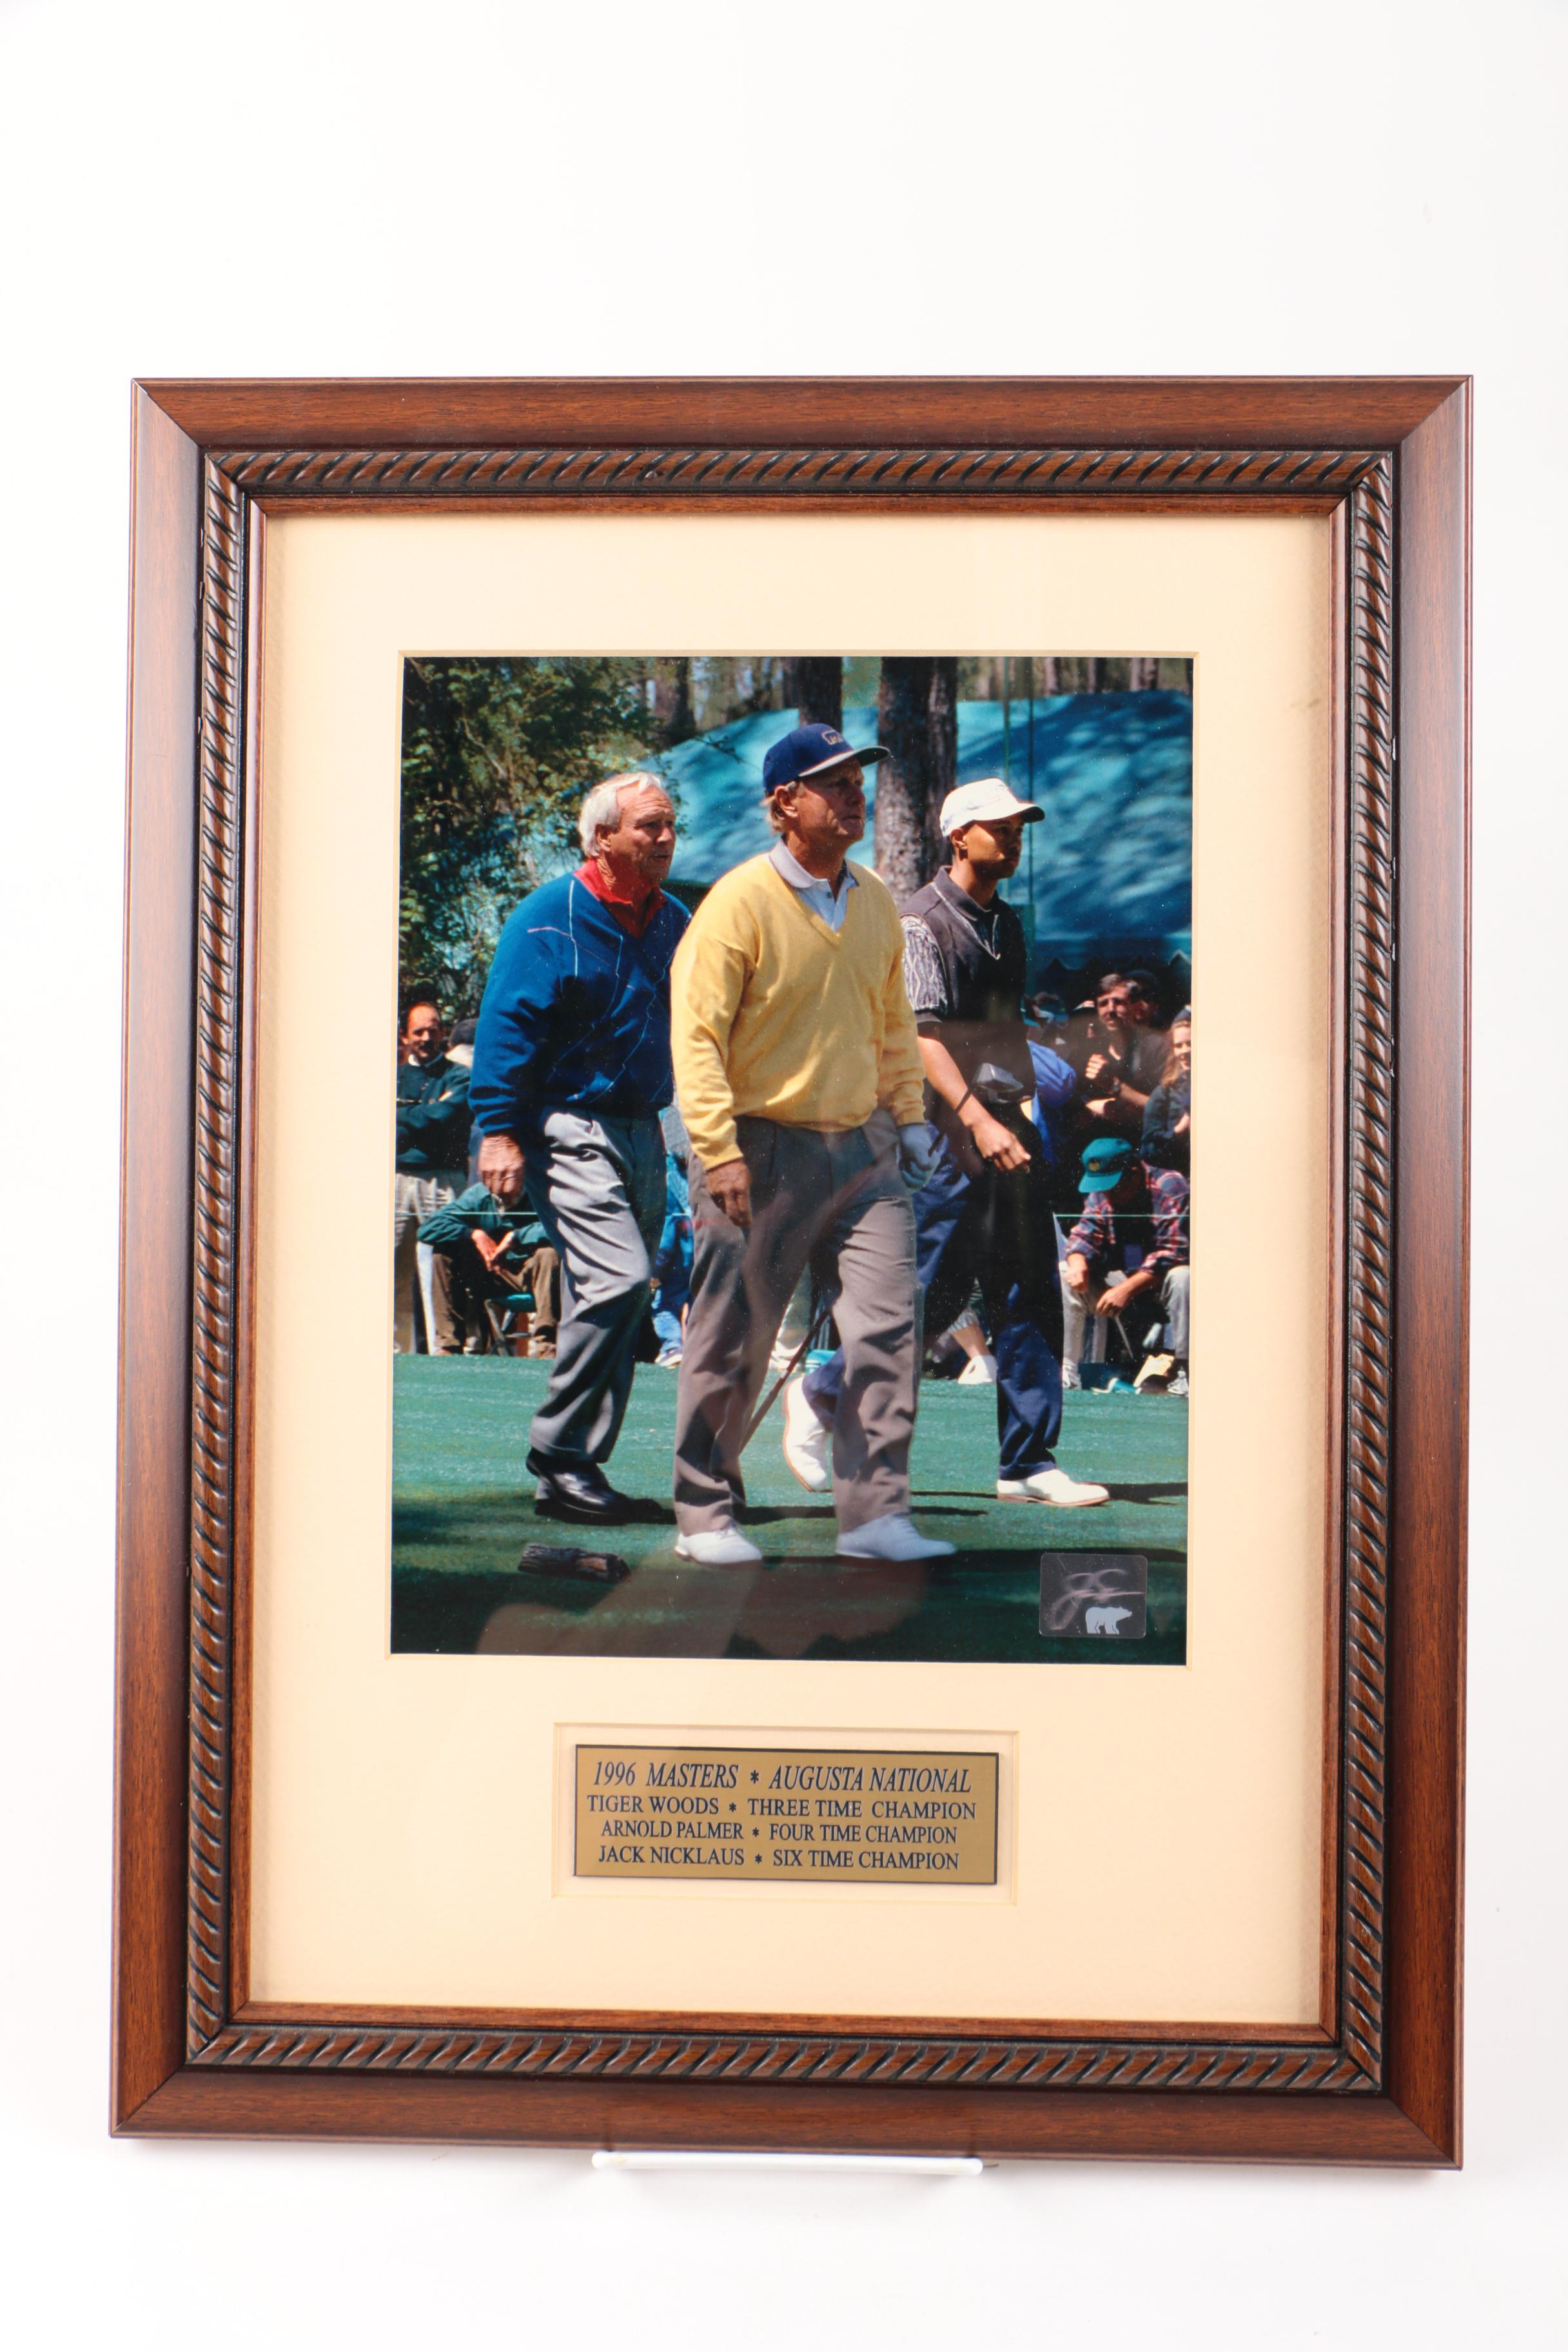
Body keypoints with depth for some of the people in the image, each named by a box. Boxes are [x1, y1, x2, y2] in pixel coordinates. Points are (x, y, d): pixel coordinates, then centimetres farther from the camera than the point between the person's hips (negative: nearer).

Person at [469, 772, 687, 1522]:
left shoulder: (674, 922, 13)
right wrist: (499, 1130, -15)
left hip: (641, 1129, 7)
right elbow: (506, 1028, -9)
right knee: (617, 1277, -20)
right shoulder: (549, 919, -6)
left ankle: (574, 1469, 17)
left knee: (616, 1300, 8)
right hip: (567, 1128, -7)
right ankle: (559, 1458, -10)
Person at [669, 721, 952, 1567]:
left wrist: (907, 1114, 17)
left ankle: (876, 1514, 7)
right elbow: (697, 1032, -14)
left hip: (864, 1147, 6)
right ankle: (705, 1515, 18)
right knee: (732, 1341, 3)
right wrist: (718, 1149, -20)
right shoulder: (741, 901, -10)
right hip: (764, 1148, -5)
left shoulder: (876, 902, 10)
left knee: (889, 1327, -1)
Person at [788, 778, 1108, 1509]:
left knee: (1030, 1298, 4)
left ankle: (1028, 1463, 9)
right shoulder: (922, 920, -6)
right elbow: (922, 1032, -16)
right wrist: (976, 1118, -27)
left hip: (1009, 1128, 8)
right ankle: (821, 1397, 16)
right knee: (930, 1291, -5)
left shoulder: (1006, 923, 18)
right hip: (950, 1129, -8)